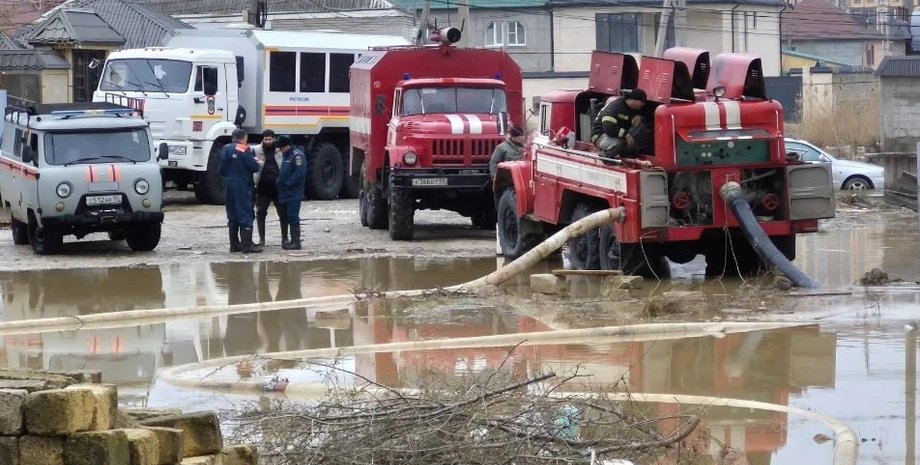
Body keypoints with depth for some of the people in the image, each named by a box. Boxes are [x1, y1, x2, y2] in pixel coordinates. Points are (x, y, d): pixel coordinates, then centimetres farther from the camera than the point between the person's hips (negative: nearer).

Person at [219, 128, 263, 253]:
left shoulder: (225, 149, 6)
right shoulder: (243, 150, -12)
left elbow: (222, 169, 10)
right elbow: (254, 167, -14)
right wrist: (259, 164, 7)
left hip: (229, 186, 7)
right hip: (243, 186, -6)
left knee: (232, 216, 12)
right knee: (246, 215, -4)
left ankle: (234, 244, 14)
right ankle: (247, 245, -8)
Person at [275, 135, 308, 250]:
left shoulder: (297, 156, -13)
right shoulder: (286, 156, 19)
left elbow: (300, 173, -22)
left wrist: (288, 184, -18)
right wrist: (280, 183, 12)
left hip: (293, 194, -10)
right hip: (285, 193, 10)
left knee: (293, 217, -10)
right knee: (288, 217, 12)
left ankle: (296, 242, -9)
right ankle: (293, 241, 17)